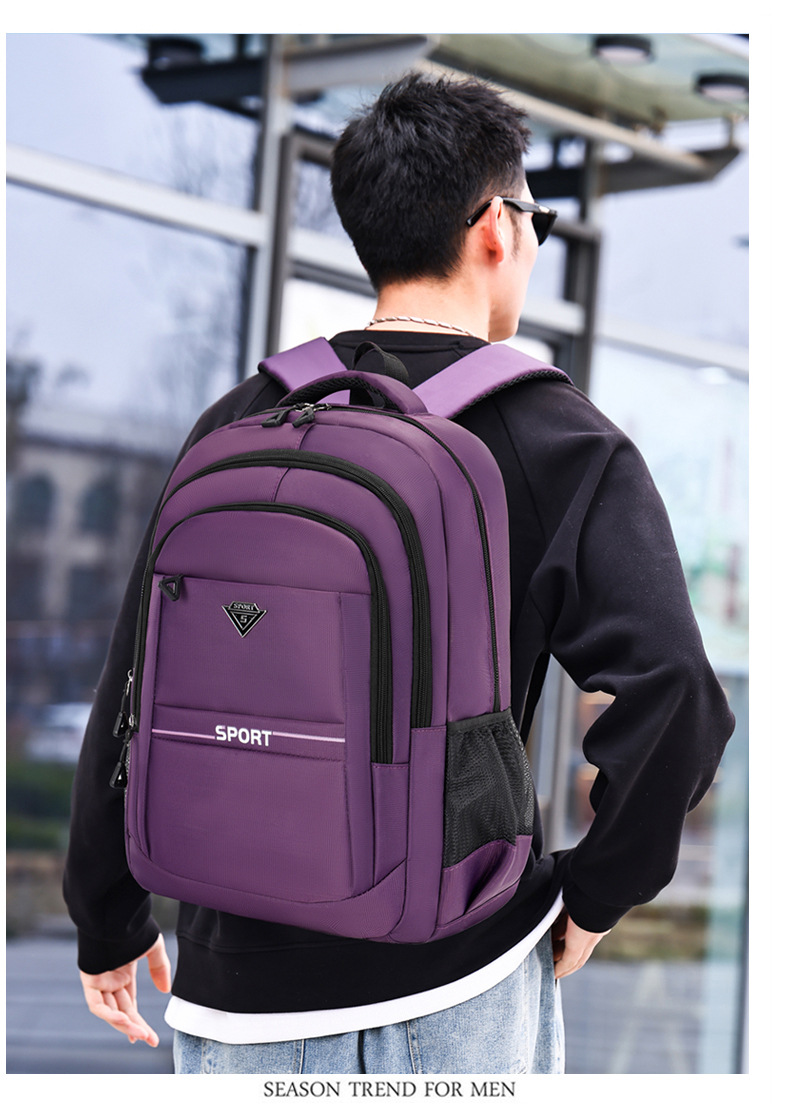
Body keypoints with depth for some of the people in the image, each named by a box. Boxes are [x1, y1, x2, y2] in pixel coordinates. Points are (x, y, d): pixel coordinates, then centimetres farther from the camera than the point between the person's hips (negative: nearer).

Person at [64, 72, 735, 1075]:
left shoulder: (238, 425, 2)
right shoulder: (562, 445, -6)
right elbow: (669, 689, -20)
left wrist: (109, 923, 14)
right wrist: (594, 896, -4)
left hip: (245, 993, 2)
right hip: (464, 976, -2)